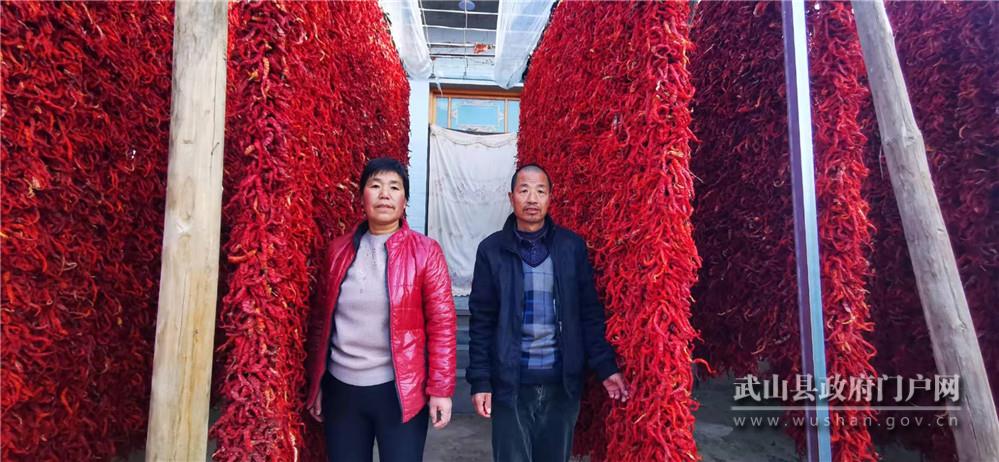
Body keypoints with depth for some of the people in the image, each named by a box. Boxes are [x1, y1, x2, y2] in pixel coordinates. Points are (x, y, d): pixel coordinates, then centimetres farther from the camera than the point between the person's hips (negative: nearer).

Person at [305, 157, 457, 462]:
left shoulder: (425, 251, -6)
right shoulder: (339, 250, 5)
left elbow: (442, 324, -7)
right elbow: (321, 320, 9)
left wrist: (440, 389, -10)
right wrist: (315, 383, 11)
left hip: (400, 389, -3)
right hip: (340, 388, 3)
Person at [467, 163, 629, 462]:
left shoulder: (572, 246, 2)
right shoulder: (492, 249, -1)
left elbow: (590, 312, 4)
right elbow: (482, 321, -1)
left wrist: (605, 367, -1)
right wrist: (480, 380, -4)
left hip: (562, 382, 1)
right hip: (510, 383, -1)